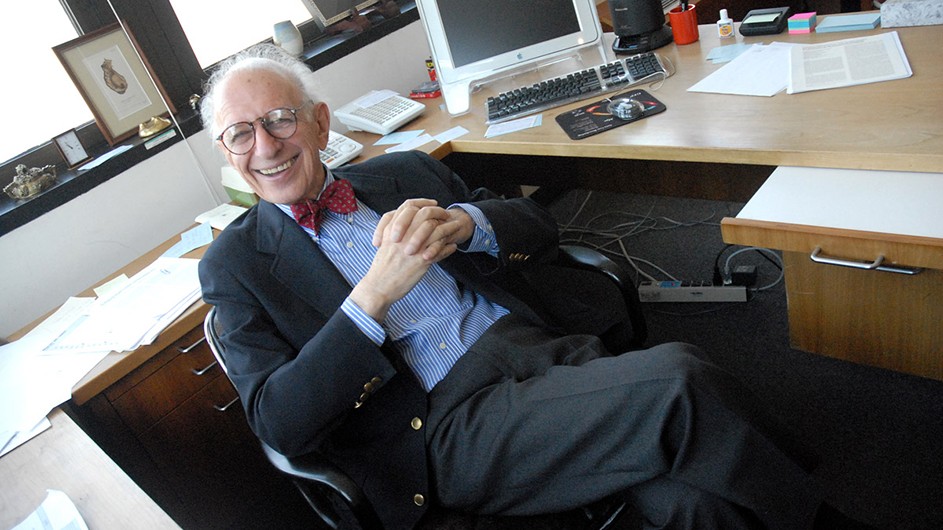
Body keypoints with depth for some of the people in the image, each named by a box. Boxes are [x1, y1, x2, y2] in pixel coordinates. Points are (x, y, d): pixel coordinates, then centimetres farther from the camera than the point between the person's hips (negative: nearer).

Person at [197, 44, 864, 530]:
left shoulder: (404, 172, 13)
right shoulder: (235, 263, 5)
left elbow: (539, 227, 12)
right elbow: (278, 422, -6)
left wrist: (465, 224, -12)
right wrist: (374, 295, -19)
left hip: (539, 346, 4)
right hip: (447, 427, -3)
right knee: (678, 384, -23)